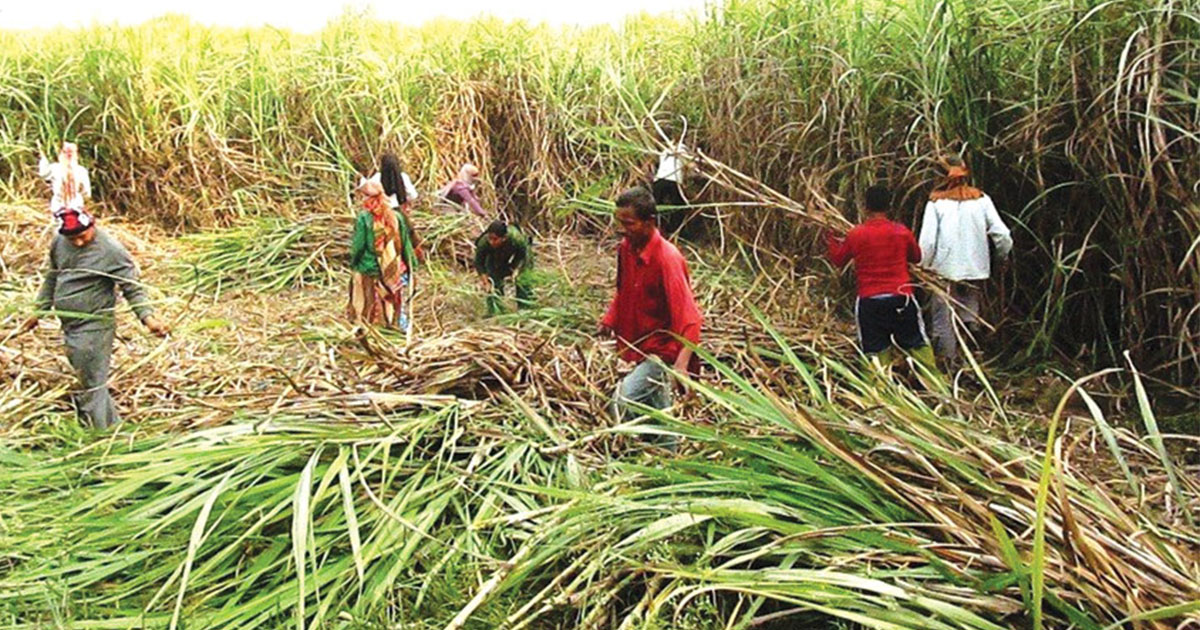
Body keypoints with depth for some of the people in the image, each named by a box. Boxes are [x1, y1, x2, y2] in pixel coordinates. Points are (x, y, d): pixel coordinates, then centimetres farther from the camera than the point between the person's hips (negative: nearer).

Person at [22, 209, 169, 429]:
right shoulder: (59, 243, 5)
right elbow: (51, 277, 20)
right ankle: (112, 424, 31)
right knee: (83, 382, 17)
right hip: (69, 326, 8)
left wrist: (147, 317, -26)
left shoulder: (111, 250, -15)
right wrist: (40, 310, 24)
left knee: (90, 386, -5)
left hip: (94, 327, -8)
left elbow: (132, 288, -14)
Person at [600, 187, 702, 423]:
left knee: (621, 406, -22)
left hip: (662, 351, -8)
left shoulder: (667, 258, -24)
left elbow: (688, 317, -28)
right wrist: (610, 320, 1)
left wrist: (682, 365, -40)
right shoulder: (626, 248, -1)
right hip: (640, 348, 8)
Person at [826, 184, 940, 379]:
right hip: (901, 297, 1)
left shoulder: (855, 235, -5)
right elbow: (916, 257, 14)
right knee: (917, 342, 11)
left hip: (869, 300, -1)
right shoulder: (902, 232, -3)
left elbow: (838, 261, 10)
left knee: (875, 349, 7)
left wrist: (832, 244, 29)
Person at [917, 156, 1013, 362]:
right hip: (975, 268, 3)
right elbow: (1001, 233, 0)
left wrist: (923, 266, 3)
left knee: (943, 316, 5)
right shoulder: (981, 199, 2)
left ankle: (947, 359, 7)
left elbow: (927, 240, -10)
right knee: (970, 313, 16)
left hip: (945, 269, -3)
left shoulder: (937, 202, -7)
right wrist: (1005, 255, 18)